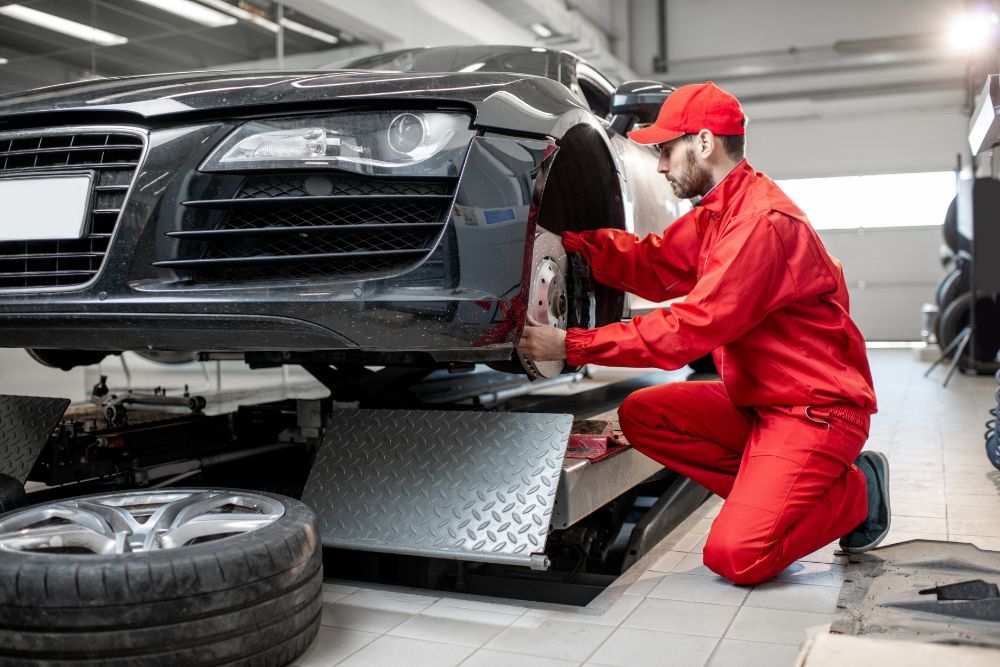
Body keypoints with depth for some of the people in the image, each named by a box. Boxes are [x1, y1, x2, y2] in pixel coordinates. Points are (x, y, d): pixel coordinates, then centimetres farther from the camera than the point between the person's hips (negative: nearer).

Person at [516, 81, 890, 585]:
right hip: (756, 401, 9)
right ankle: (771, 493, 4)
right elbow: (651, 265, 5)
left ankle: (855, 491, 6)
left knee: (734, 556, -19)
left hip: (816, 407, -9)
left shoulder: (764, 221, -23)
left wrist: (570, 346, -23)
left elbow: (689, 330, -26)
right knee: (640, 414, -4)